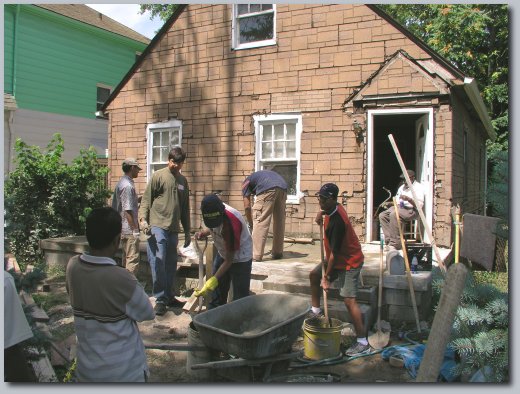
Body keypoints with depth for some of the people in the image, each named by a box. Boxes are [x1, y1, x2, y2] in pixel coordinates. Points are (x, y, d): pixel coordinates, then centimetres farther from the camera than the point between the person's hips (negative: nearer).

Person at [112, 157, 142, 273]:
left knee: (126, 258, 17)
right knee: (133, 259, -5)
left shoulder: (120, 183, 14)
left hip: (122, 228, 10)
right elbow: (127, 211, -21)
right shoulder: (128, 186, -17)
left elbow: (114, 207, 19)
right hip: (129, 229, -10)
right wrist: (135, 229, -18)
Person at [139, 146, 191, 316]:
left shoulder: (183, 181, 17)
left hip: (173, 229, 5)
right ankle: (160, 299, -3)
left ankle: (169, 297, 22)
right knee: (158, 261, -10)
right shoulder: (158, 176, 1)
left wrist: (187, 231, 20)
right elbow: (146, 200, -2)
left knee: (171, 264, 10)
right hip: (157, 226, -5)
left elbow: (185, 208, 21)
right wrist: (143, 219, -18)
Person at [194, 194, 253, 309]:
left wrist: (213, 281, -28)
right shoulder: (213, 211, -18)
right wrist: (204, 233, -14)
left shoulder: (230, 224, -37)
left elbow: (229, 259, -27)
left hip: (240, 258, -7)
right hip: (222, 254, 7)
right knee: (216, 294, 14)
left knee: (239, 299, -3)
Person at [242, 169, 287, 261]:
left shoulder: (246, 183, 27)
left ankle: (256, 255, -2)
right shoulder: (262, 175, 43)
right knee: (279, 221, 15)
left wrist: (250, 223, 30)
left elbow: (247, 206, 18)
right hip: (283, 188, 6)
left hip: (268, 189, -6)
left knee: (260, 222, 0)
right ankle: (278, 253, 23)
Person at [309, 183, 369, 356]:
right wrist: (321, 213, 1)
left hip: (349, 262, -10)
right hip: (337, 258, 10)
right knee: (314, 275, 16)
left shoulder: (337, 222, -30)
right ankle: (316, 310, 32)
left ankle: (362, 341, -7)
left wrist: (327, 277, -19)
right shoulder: (334, 208, -3)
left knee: (349, 300, -13)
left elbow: (334, 253, -26)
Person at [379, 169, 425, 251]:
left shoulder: (418, 188, -4)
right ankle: (389, 240, -19)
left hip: (411, 210, -8)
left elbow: (419, 206, -14)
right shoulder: (402, 187, 22)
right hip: (399, 208, 8)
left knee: (394, 214, -34)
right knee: (382, 215, -14)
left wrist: (409, 199, -27)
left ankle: (395, 244, -30)